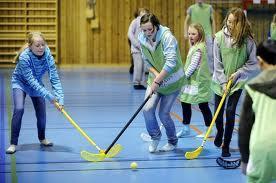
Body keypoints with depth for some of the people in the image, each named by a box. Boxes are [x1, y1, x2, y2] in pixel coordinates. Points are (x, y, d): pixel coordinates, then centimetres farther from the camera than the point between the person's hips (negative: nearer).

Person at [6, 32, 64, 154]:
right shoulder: (24, 57, -36)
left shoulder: (47, 55, -25)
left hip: (37, 83, 4)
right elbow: (31, 81, -36)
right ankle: (13, 144, -16)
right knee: (19, 109, -23)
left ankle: (42, 138, 31)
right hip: (20, 82, -4)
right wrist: (49, 96, -40)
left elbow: (54, 78, -27)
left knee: (42, 113, 2)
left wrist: (60, 99, -36)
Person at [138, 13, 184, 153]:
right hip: (155, 78, 5)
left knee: (163, 114, -2)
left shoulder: (167, 37, -25)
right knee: (147, 109, -12)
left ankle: (173, 142, 24)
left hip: (172, 80, -4)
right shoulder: (142, 39, -7)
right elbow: (147, 61, 4)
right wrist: (156, 74, -14)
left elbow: (171, 63, -31)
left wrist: (157, 81, -31)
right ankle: (155, 136, 15)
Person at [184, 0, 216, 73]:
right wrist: (185, 33, -1)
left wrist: (214, 33, 4)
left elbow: (213, 21, 11)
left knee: (210, 54, -4)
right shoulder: (191, 8, 5)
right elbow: (186, 21, 9)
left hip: (207, 35, 0)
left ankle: (211, 72, 4)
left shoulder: (209, 7, 6)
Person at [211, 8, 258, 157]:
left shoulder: (247, 39, -12)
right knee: (218, 111, 9)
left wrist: (238, 73, -15)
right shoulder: (220, 36, -10)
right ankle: (220, 132, 43)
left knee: (230, 111, -8)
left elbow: (253, 63, -5)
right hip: (220, 81, 2)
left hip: (237, 82, -2)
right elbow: (217, 62, -8)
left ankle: (226, 146, 5)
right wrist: (223, 82, -11)